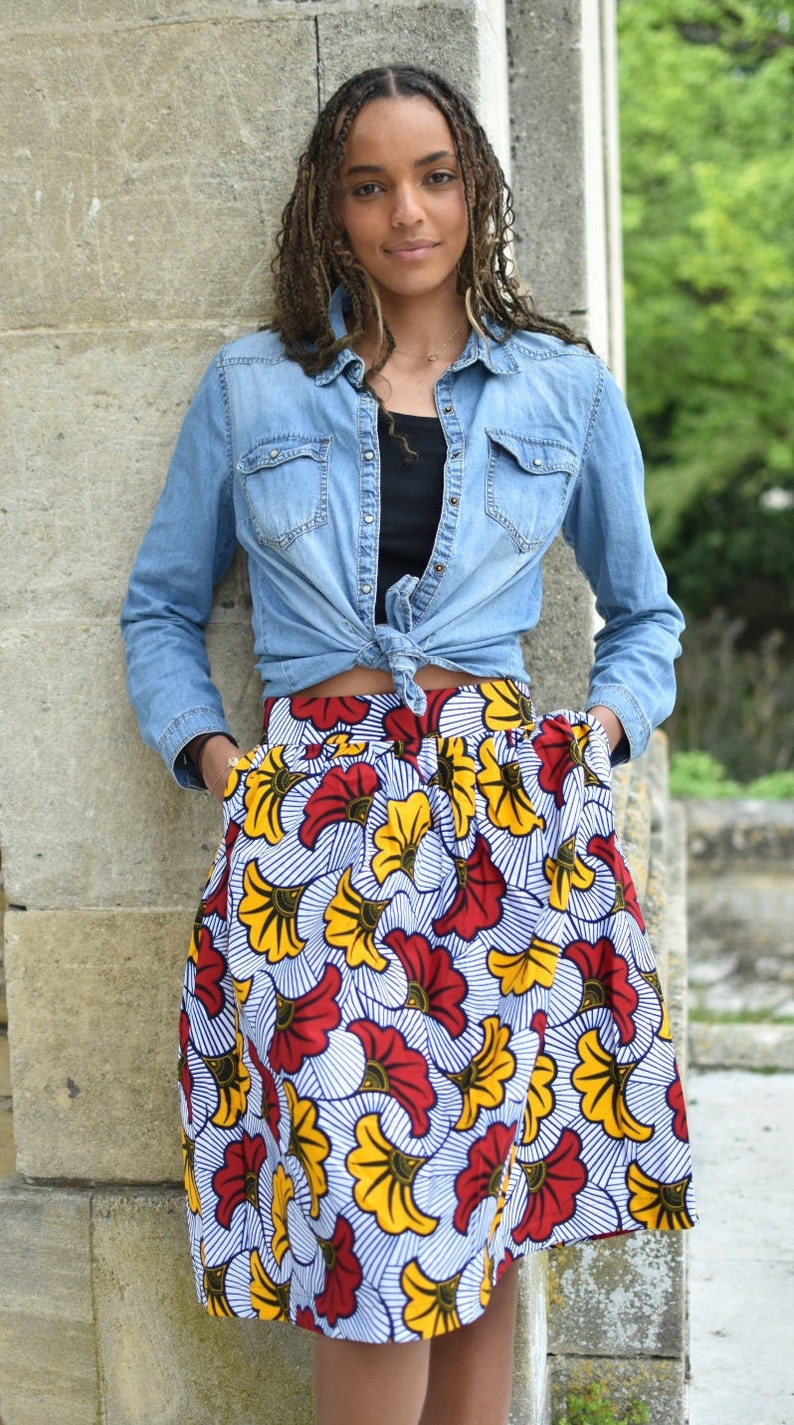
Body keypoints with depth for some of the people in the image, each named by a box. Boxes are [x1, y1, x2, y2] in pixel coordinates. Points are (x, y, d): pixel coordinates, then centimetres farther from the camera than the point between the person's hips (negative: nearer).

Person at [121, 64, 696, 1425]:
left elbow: (644, 612, 22)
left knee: (488, 1219, 3)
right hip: (313, 817, -1)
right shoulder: (250, 386, 11)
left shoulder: (567, 388, 12)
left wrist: (608, 723, 4)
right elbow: (161, 606, 18)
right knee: (367, 1219, -7)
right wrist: (206, 748, 2)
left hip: (509, 817, 1)